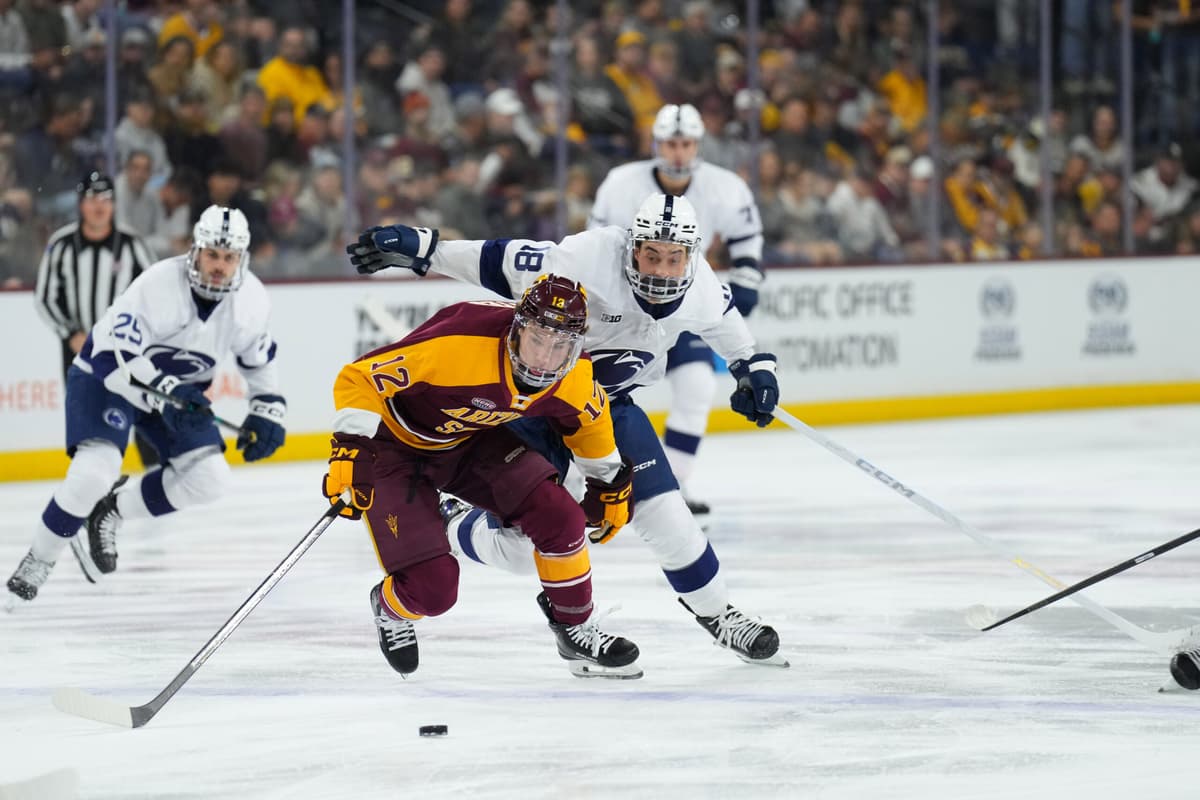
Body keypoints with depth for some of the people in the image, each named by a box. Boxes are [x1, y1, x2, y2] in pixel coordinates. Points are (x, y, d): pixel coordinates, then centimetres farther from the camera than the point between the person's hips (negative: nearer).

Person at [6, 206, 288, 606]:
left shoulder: (250, 299, -12)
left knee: (209, 477, -11)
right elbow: (111, 358, -32)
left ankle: (109, 513, 8)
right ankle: (37, 563, -5)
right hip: (105, 378, -6)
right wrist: (166, 395, -42)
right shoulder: (159, 285, -31)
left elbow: (258, 356, 9)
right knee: (94, 473, -26)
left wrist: (267, 410, 3)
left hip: (177, 387, 6)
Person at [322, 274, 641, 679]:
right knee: (433, 588, -13)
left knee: (558, 513, -14)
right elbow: (358, 378, -31)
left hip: (475, 441, 5)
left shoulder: (574, 377, -17)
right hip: (396, 445, -5)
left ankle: (576, 630, 9)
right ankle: (390, 608, 25)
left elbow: (588, 418, 9)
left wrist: (611, 483, 17)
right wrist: (350, 449, -41)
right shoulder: (456, 346, -38)